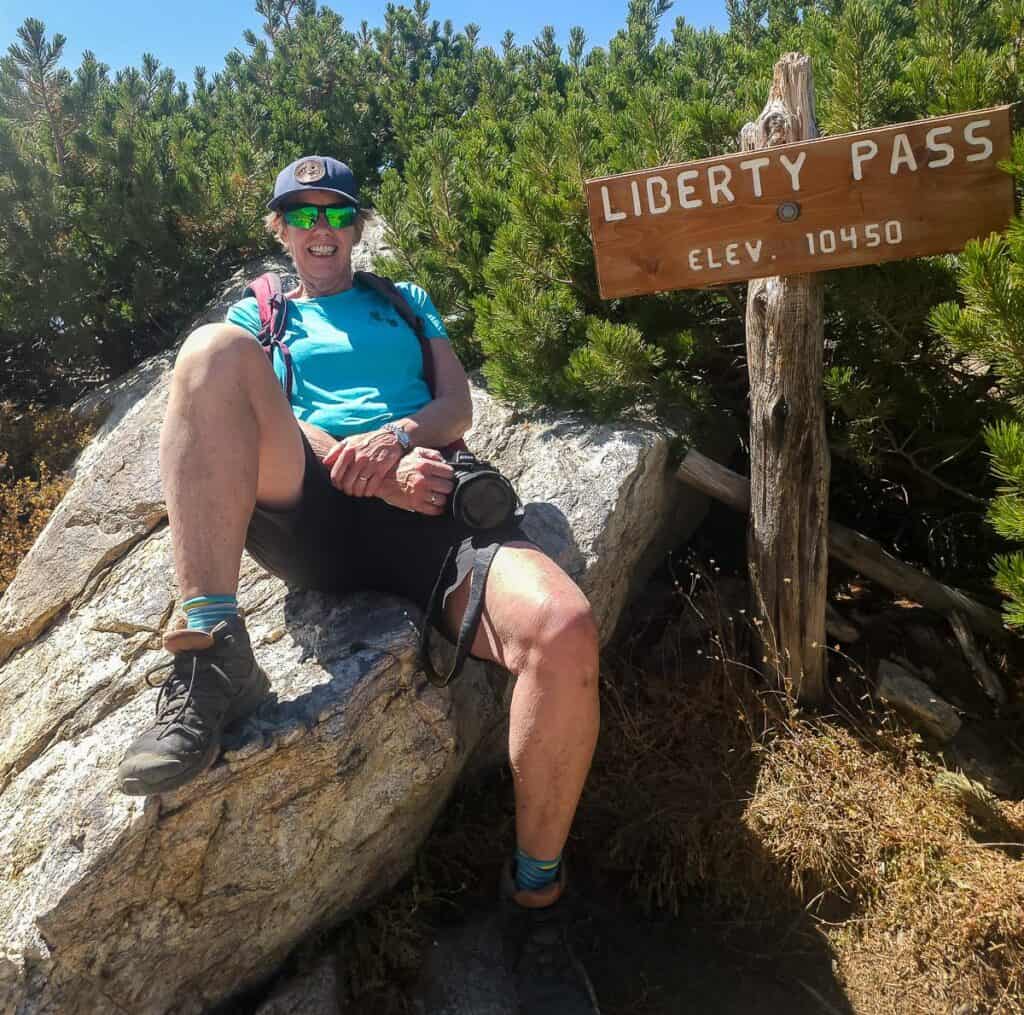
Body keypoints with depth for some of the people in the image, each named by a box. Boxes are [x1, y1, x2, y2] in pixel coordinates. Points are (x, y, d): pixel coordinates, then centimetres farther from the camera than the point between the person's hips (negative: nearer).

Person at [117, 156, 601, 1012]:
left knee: (565, 631, -30)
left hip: (428, 508, 1)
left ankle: (537, 898, -8)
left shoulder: (407, 303, 31)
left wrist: (395, 436, -8)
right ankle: (214, 660, -31)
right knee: (215, 352, -25)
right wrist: (373, 469, -8)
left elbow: (459, 405, 17)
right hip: (308, 510, 0)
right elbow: (246, 425, 9)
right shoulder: (255, 319, 27)